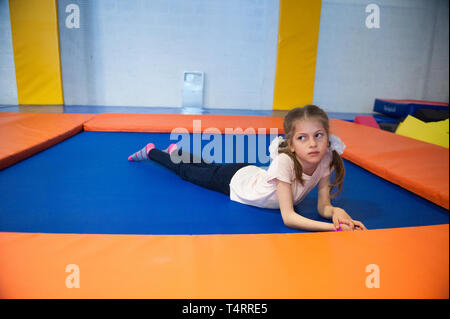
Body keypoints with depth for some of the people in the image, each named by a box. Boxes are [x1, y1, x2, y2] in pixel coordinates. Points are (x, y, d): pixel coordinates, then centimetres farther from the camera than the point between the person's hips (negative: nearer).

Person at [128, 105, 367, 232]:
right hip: (237, 180, -5)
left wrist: (336, 212, -39)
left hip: (256, 173, 5)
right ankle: (152, 151, 42)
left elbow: (323, 207, -17)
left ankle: (180, 152, 57)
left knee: (210, 167, 30)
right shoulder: (284, 160, -41)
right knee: (186, 172, 17)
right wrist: (333, 227, -49)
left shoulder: (326, 159, -24)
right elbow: (288, 217, -40)